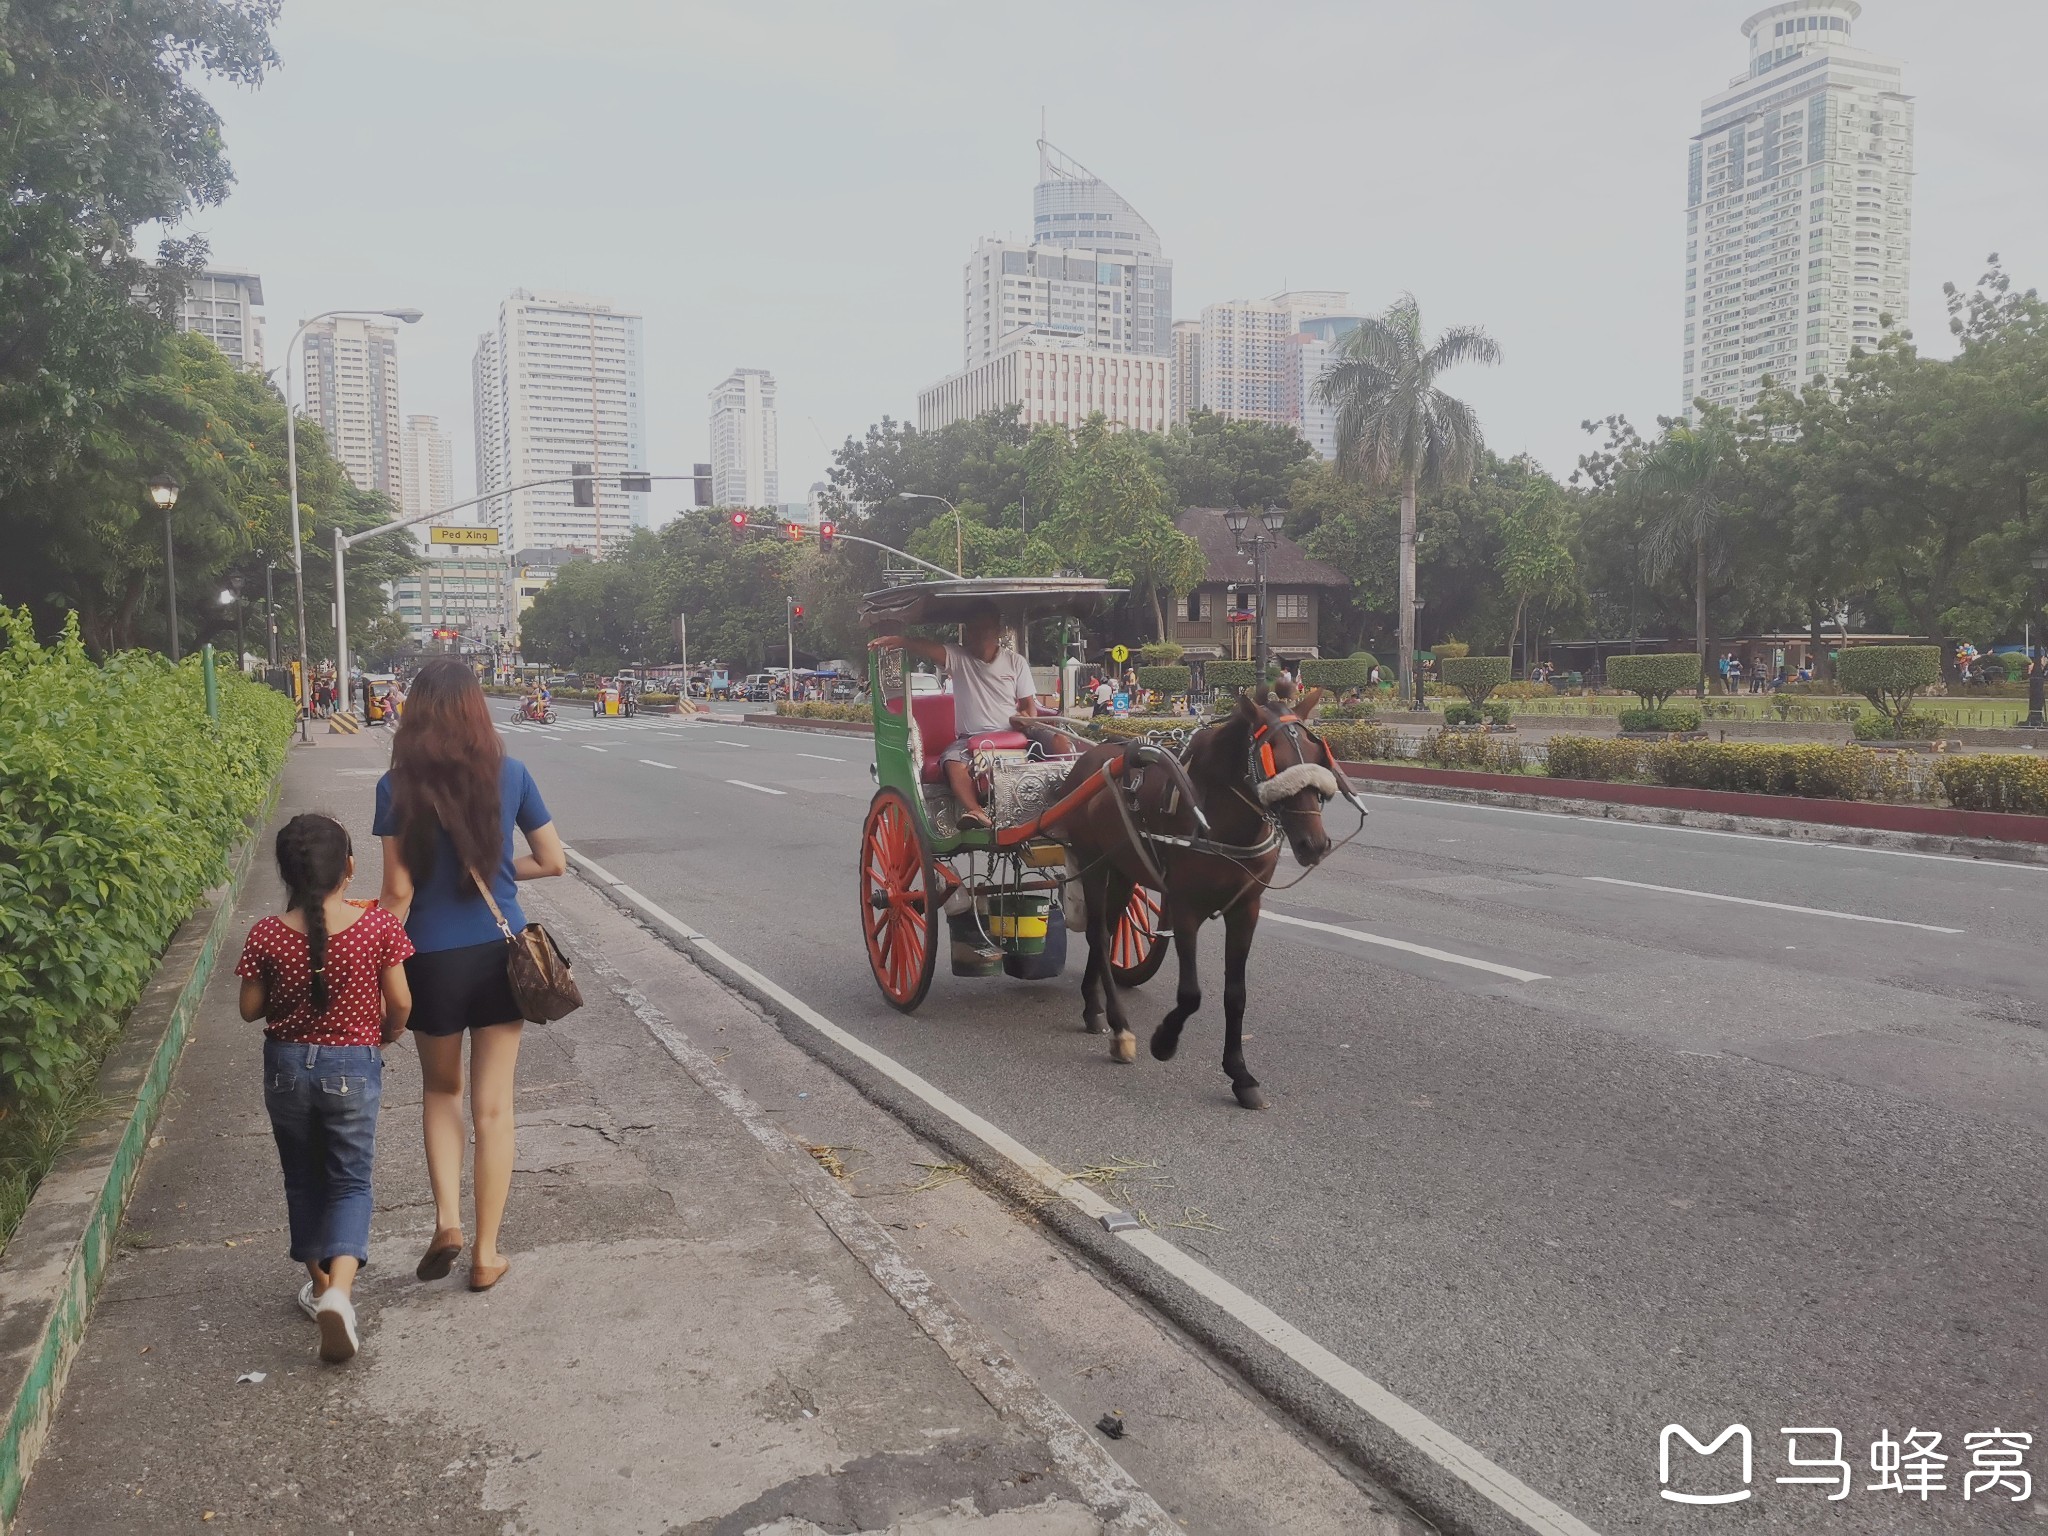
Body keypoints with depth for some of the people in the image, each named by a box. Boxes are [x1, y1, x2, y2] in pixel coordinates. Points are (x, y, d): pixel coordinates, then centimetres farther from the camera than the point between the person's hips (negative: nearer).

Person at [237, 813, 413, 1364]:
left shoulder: (267, 936, -11)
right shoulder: (379, 927, -14)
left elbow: (251, 1008, -3)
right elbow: (399, 1003, -8)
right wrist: (387, 1034, 11)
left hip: (287, 1065, 2)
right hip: (353, 1067, -1)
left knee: (303, 1178, 20)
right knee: (350, 1180, 8)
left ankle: (319, 1282, 32)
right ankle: (339, 1291, -12)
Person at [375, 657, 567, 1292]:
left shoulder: (398, 786, -9)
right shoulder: (509, 774, -4)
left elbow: (398, 891, -9)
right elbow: (553, 861, 1)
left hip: (433, 959, -1)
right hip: (500, 953, 1)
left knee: (440, 1089, 23)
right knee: (493, 1105, 9)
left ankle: (446, 1220, 9)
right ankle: (486, 1255, 17)